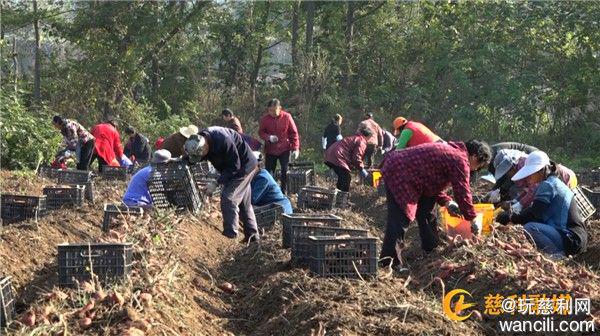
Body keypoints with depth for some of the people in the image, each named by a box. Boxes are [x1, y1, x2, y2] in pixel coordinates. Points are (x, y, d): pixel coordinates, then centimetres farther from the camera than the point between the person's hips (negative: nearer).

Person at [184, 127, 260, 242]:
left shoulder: (223, 141, -38)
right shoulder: (198, 140, -14)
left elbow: (234, 167, -28)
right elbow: (191, 159, 2)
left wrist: (216, 183, -29)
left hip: (244, 166, -9)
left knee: (228, 198, -16)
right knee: (244, 203, 13)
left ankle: (230, 235, -14)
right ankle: (252, 236, 21)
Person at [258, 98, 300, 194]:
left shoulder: (286, 117, -9)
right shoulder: (264, 119, -6)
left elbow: (294, 133, -3)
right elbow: (261, 132, 3)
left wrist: (295, 148, -6)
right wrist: (268, 137, -19)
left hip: (285, 150, -1)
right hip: (270, 150, 1)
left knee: (285, 171, -6)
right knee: (269, 173, 4)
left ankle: (283, 192, 3)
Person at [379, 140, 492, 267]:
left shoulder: (450, 150, 18)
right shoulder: (460, 161, -13)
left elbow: (433, 181, 22)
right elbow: (463, 193, -12)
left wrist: (446, 201, 11)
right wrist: (472, 219, 1)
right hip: (399, 176, -11)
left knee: (425, 213, 20)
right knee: (400, 221, -15)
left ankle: (431, 248, 33)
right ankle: (389, 264, -15)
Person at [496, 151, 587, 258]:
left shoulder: (547, 185, -11)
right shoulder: (555, 182, 20)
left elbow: (534, 214, -17)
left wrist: (511, 217, -7)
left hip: (572, 239, -11)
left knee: (529, 228, -25)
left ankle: (557, 256, -17)